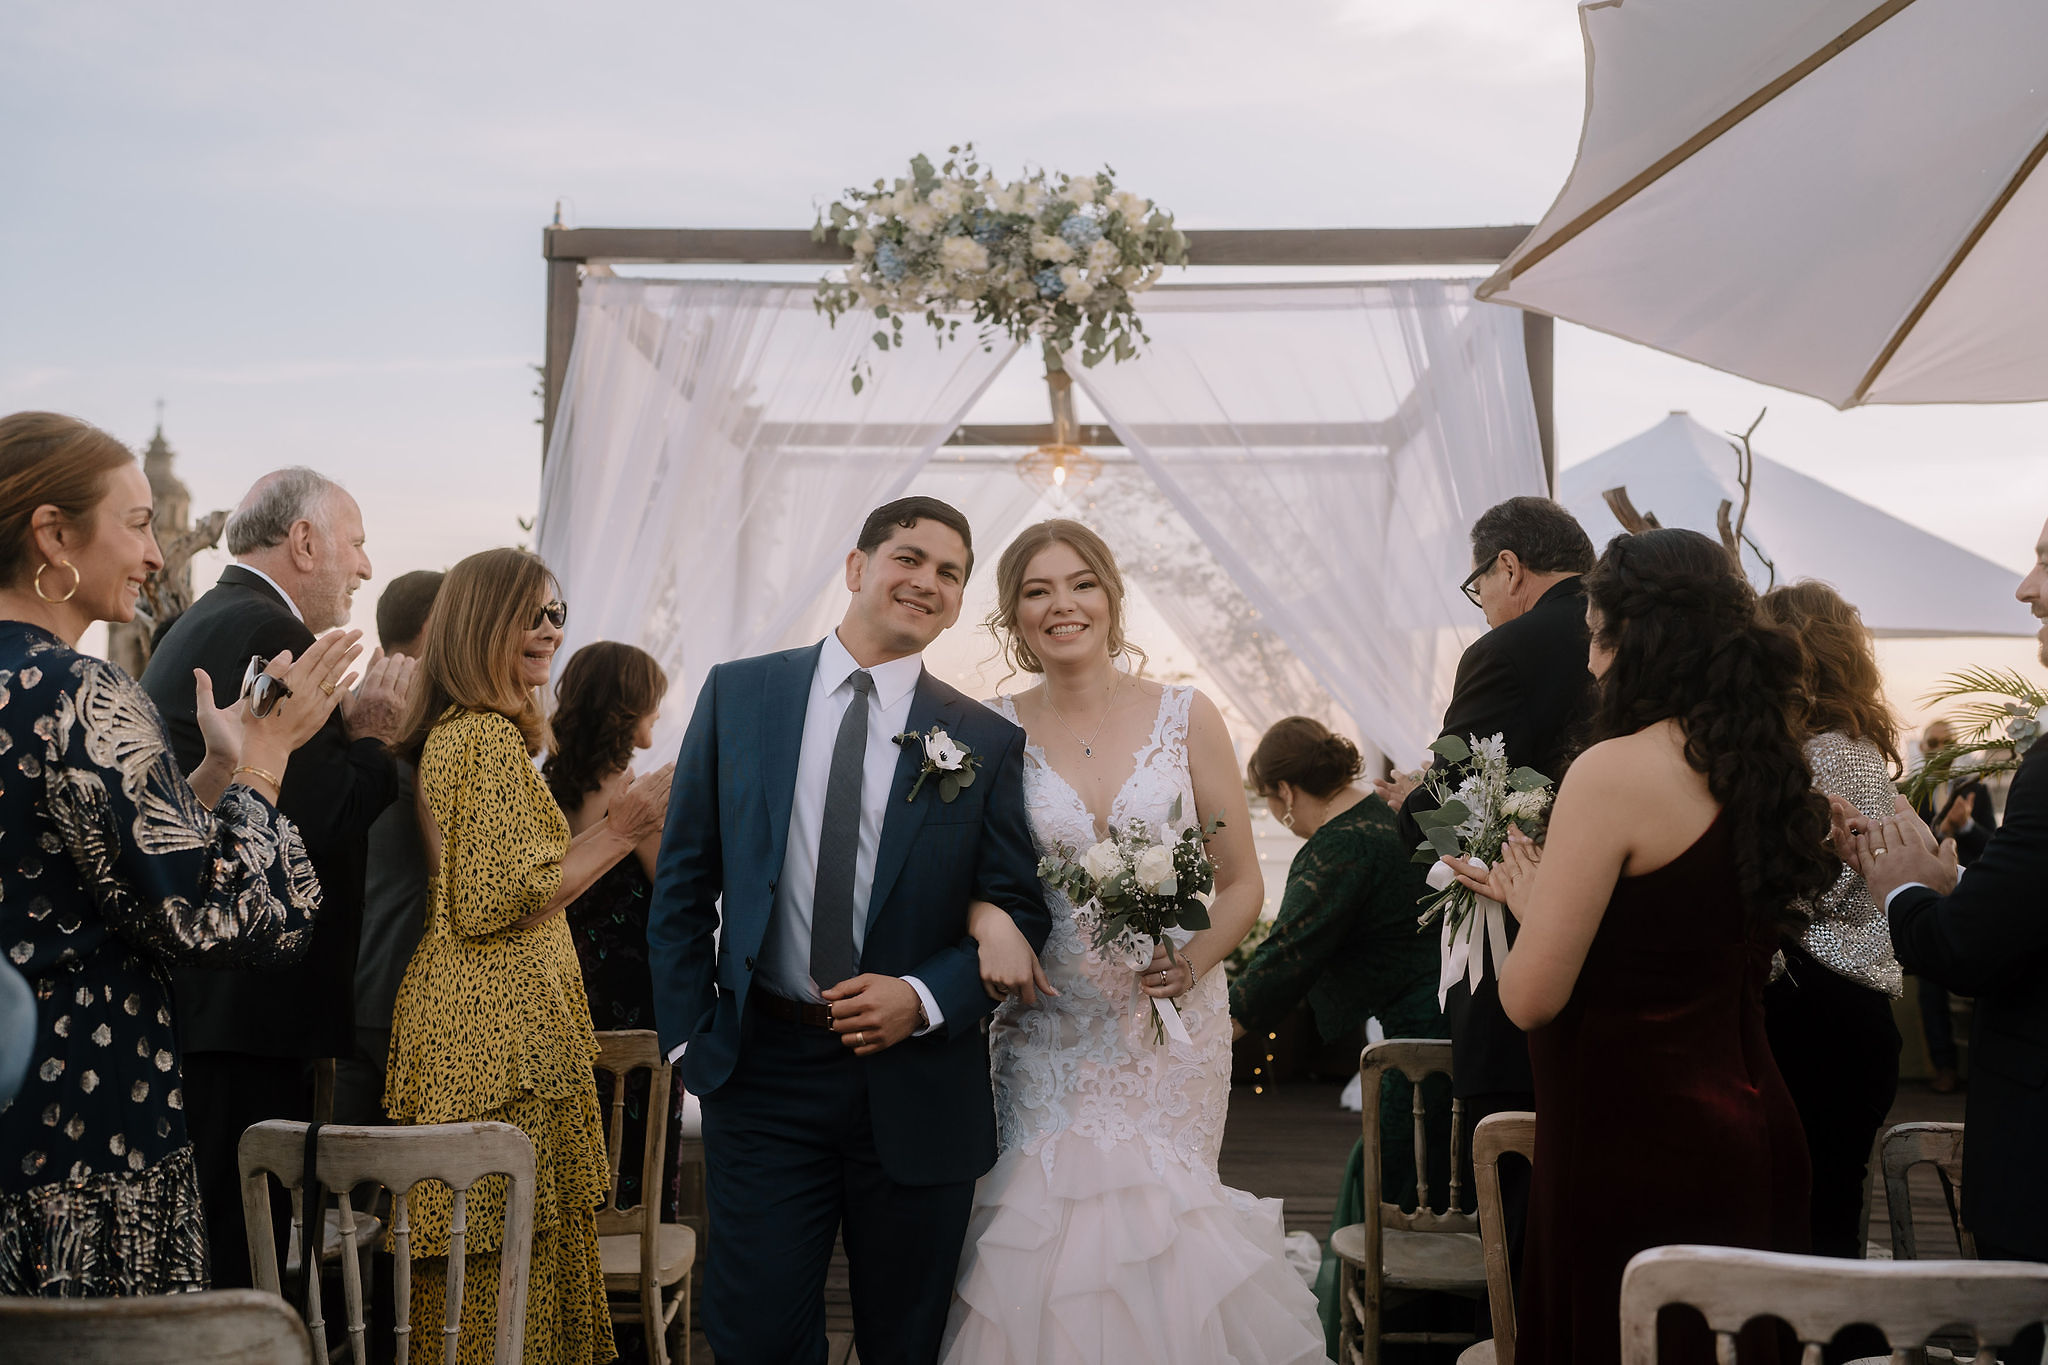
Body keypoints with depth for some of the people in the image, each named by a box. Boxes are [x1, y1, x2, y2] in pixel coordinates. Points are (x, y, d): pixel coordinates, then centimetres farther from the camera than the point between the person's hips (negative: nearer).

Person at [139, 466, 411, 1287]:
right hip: (245, 1004, -11)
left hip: (199, 996, 11)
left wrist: (346, 734, 10)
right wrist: (370, 740, -7)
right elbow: (318, 826, -22)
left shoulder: (200, 627, 19)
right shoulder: (270, 635, -14)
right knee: (239, 1259, -5)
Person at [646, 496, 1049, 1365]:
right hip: (761, 1070, 0)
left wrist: (925, 998, -14)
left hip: (917, 1086, 0)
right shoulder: (737, 696, 3)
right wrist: (688, 1035, 1)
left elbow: (1019, 911, 2)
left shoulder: (987, 741, 2)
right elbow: (683, 882, 6)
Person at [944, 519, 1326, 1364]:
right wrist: (988, 920, -16)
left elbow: (1243, 882, 5)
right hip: (1046, 1034, 0)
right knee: (1046, 1225, -5)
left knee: (1157, 1224, -2)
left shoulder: (1186, 719, 1)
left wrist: (1195, 958, -13)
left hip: (1173, 1027, 0)